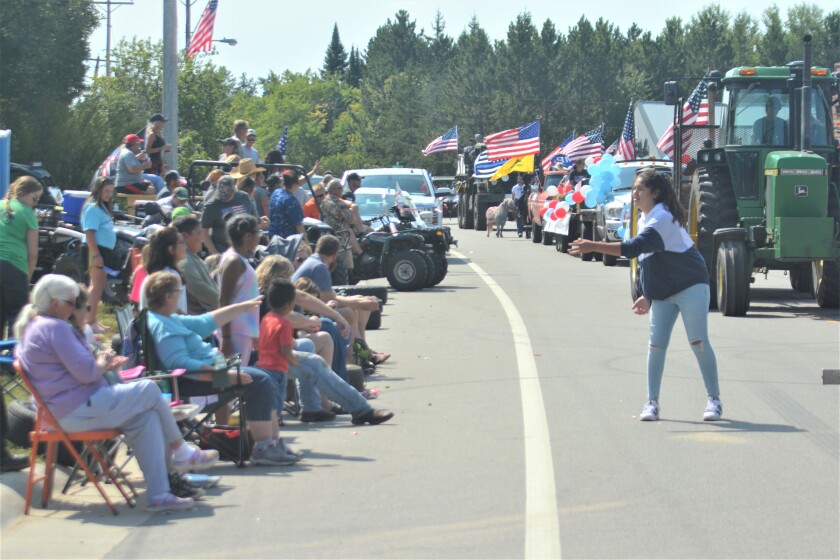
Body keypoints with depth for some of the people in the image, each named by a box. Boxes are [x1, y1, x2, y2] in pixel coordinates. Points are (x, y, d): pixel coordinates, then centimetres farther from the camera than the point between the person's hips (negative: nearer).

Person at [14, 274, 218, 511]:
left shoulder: (30, 327, 17)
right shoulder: (55, 327, -17)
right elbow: (85, 372, -22)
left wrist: (101, 364, 12)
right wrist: (102, 365, 0)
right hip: (81, 409, -11)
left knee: (146, 418, 4)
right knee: (149, 390, -4)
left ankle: (159, 494, -4)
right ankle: (182, 454, 13)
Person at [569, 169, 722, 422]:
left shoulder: (661, 218, -21)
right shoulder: (645, 219, 9)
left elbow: (633, 248, -33)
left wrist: (592, 246, -36)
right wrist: (648, 296, 12)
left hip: (691, 287, -8)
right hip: (662, 294, 8)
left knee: (699, 342, -6)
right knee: (656, 345, 1)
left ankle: (714, 400, 2)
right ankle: (652, 403, 4)